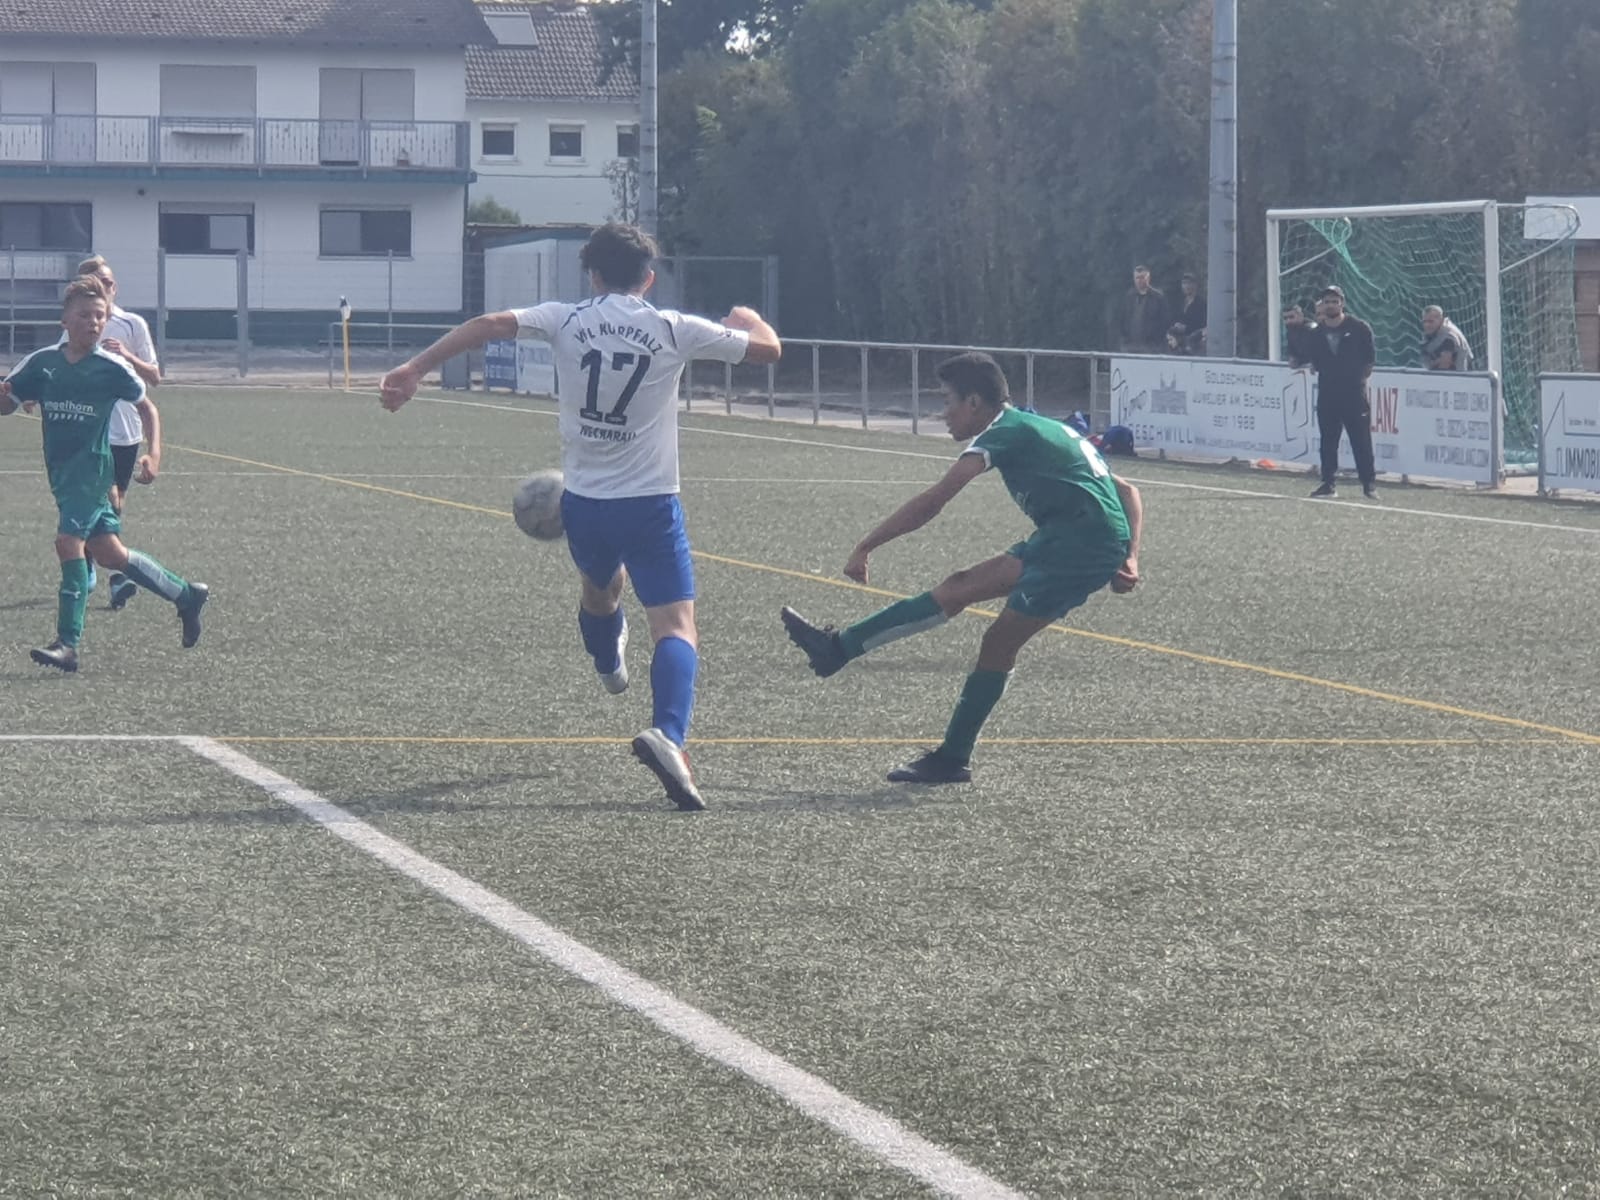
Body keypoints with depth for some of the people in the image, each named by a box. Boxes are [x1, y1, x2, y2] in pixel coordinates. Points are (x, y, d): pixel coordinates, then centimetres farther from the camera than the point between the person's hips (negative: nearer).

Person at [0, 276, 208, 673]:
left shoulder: (112, 368, -7)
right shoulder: (42, 362, 2)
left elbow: (147, 408, 7)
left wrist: (154, 454, -4)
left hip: (92, 466, -5)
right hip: (61, 468, 5)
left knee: (69, 540, -20)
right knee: (109, 553, 12)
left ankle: (68, 643, -19)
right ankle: (186, 595, 31)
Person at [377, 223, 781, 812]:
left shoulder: (566, 320, -2)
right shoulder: (674, 329, -6)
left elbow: (489, 324, -11)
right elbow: (768, 348, 1)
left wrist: (415, 368, -9)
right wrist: (748, 319, 24)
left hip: (583, 503, 3)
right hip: (650, 504, -3)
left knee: (598, 586, 35)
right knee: (676, 627, -9)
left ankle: (609, 663, 64)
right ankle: (668, 734, -34)